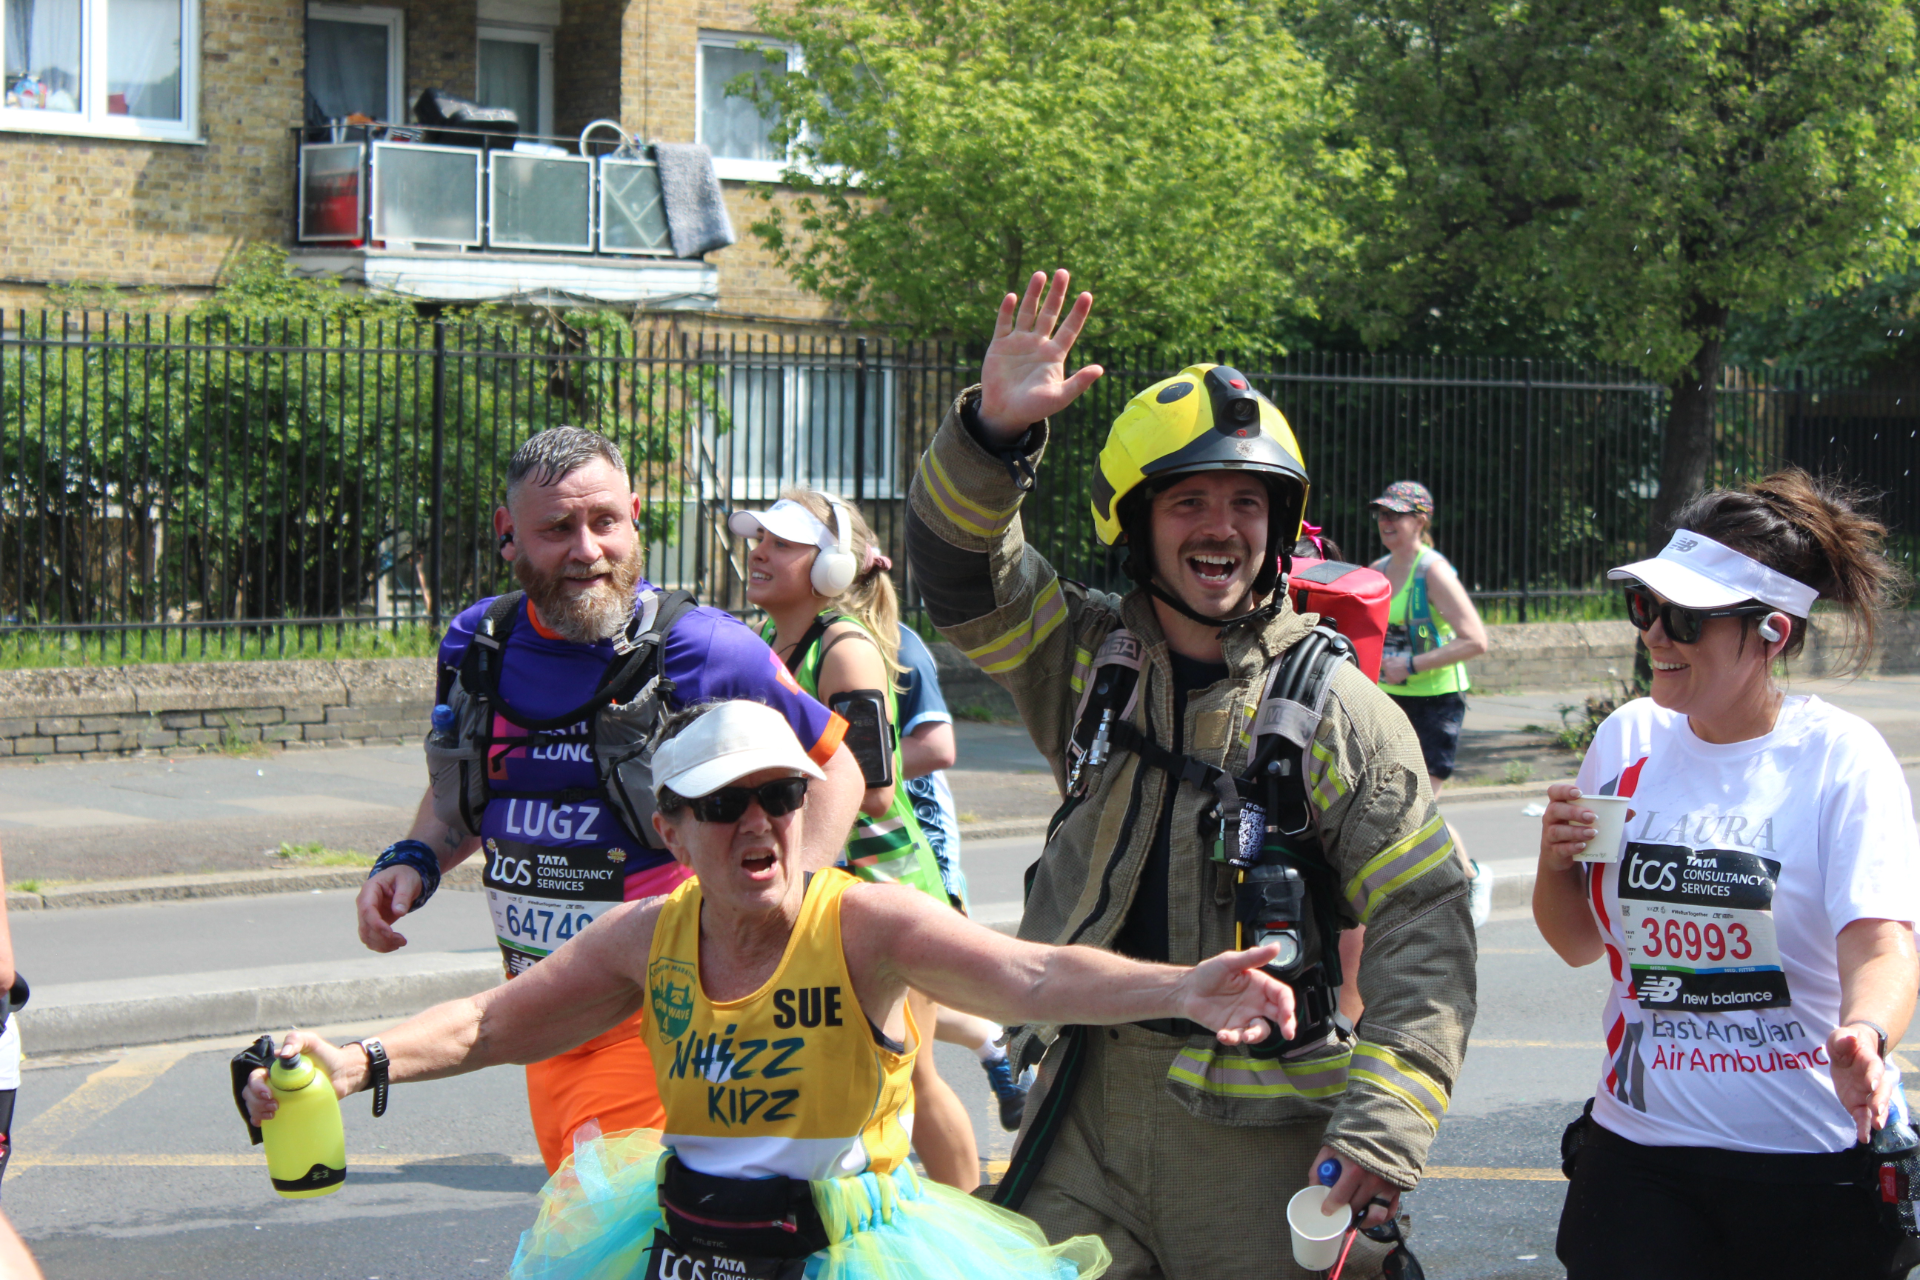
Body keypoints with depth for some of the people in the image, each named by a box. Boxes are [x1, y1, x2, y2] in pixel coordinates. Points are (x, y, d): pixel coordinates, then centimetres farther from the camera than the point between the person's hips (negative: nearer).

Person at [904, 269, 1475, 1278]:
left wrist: (1382, 1128, -17)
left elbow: (1422, 920, -7)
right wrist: (995, 429, -17)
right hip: (1089, 1093, 3)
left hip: (1260, 1119, -3)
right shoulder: (1088, 657, 8)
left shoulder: (1334, 706, -3)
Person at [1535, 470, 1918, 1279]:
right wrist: (1555, 863, -7)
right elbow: (1579, 942, 14)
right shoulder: (1629, 737, 3)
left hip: (1814, 1161, -3)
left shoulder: (1840, 757, -9)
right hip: (1639, 1146, 3)